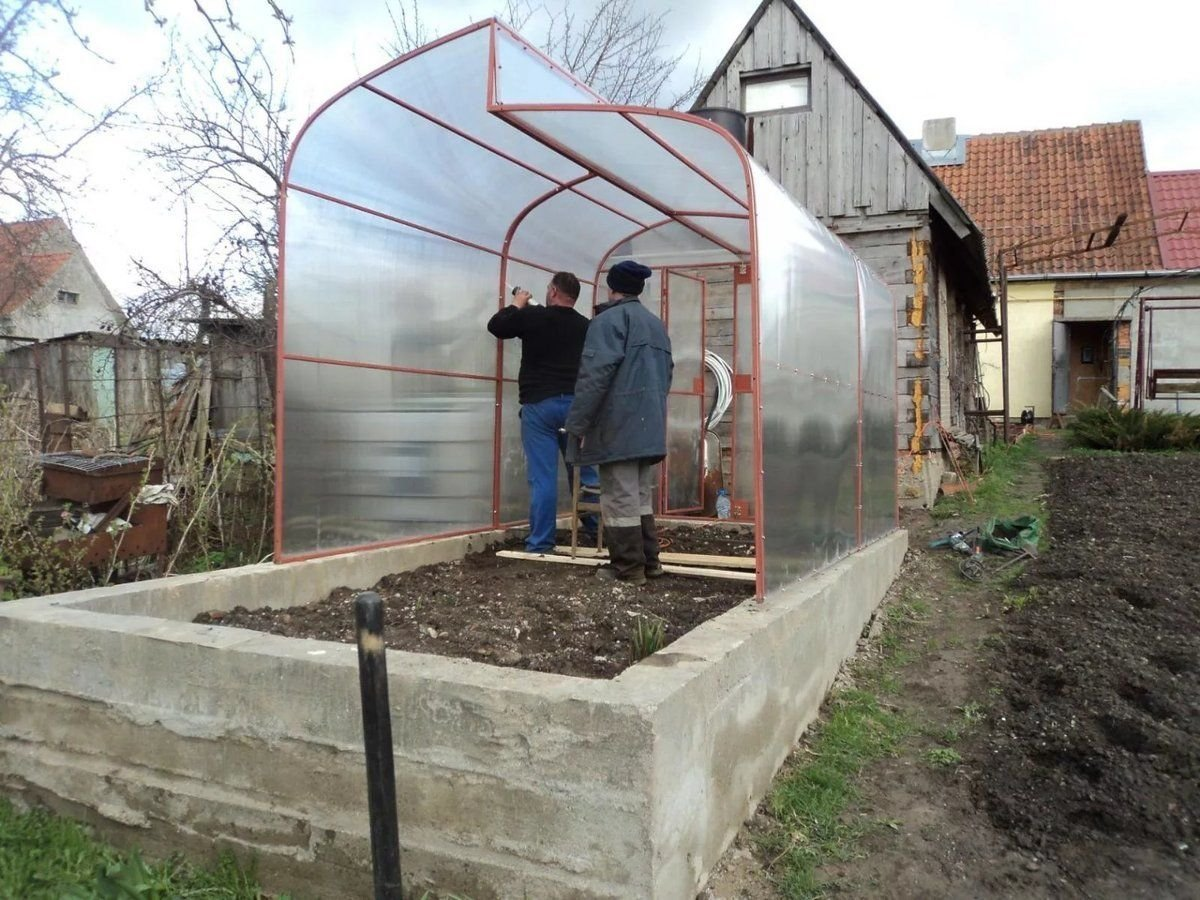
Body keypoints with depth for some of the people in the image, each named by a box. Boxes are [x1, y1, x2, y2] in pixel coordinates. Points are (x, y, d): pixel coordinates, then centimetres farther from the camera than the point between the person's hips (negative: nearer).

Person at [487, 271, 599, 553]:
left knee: (543, 477, -4)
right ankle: (598, 531, 18)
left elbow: (495, 325, 9)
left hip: (540, 404, -4)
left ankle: (540, 544, -2)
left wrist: (516, 305, 24)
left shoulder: (533, 316, -4)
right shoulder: (585, 325, 9)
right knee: (584, 472, 12)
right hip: (575, 405, 4)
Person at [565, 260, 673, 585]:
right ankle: (648, 561, 19)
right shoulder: (657, 324, 20)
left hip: (619, 425, -8)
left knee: (620, 498, -3)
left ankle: (628, 567, 1)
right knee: (641, 496, 15)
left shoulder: (609, 320, -6)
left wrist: (578, 424, -13)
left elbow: (595, 375, -16)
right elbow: (666, 374, 22)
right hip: (650, 425, 8)